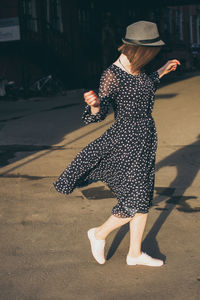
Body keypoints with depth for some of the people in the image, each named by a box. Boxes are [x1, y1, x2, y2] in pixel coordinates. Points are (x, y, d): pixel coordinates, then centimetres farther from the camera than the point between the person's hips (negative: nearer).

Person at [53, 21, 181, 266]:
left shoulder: (136, 67, 4)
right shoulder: (112, 75, -20)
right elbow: (98, 115, -19)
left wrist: (161, 72, 27)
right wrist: (94, 105, -41)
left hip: (145, 139, 9)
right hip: (127, 141, -9)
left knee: (143, 197, 12)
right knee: (135, 200, -5)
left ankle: (135, 253, 25)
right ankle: (99, 234, 21)